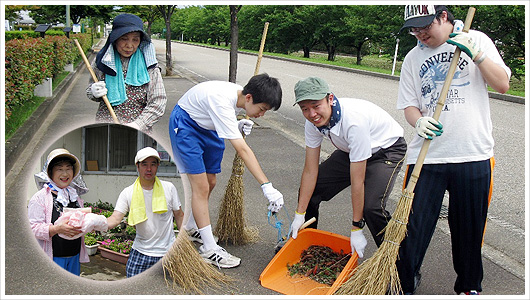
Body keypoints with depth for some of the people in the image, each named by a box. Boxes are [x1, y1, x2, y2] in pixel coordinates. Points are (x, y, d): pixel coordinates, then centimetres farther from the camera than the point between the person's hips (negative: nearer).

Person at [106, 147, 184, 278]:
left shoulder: (169, 188, -3)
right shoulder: (128, 193, -4)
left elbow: (179, 216, 6)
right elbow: (116, 218, -12)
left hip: (167, 252, 0)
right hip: (140, 252, 0)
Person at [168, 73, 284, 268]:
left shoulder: (241, 96, -12)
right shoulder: (222, 101, -38)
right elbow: (242, 150, -42)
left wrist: (237, 126, -14)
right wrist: (266, 186, -44)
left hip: (208, 127, 9)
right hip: (185, 124, -8)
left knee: (210, 183, 12)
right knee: (201, 187, -13)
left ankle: (192, 227, 34)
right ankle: (209, 249, -6)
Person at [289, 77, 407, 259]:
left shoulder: (354, 119, -39)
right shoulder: (313, 120, -18)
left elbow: (357, 181, -33)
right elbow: (310, 171, -10)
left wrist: (356, 229, -26)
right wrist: (299, 214, -7)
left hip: (387, 150, -7)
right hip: (350, 150, 7)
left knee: (371, 207, -28)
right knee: (310, 189, 0)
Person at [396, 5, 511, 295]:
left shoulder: (476, 40, 7)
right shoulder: (413, 58, 11)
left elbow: (502, 84, 0)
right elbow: (409, 105, 9)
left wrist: (475, 53, -12)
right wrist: (419, 121, -13)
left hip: (473, 154, -1)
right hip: (426, 156, 1)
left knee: (469, 228, 10)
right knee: (413, 227, -2)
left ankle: (468, 286, 31)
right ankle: (402, 287, 14)